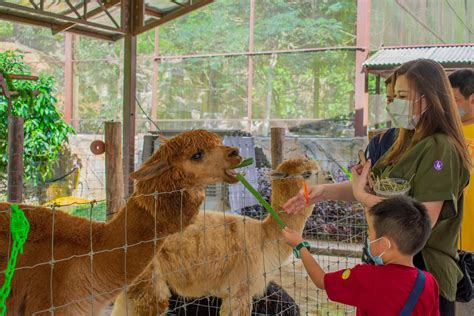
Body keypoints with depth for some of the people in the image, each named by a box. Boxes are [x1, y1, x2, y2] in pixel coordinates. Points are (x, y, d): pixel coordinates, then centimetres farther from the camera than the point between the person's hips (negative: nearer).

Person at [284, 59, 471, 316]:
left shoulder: (440, 149, -19)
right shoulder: (409, 142, 8)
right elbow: (369, 185, 7)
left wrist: (363, 196, -20)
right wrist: (324, 191, -8)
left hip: (423, 275, -8)